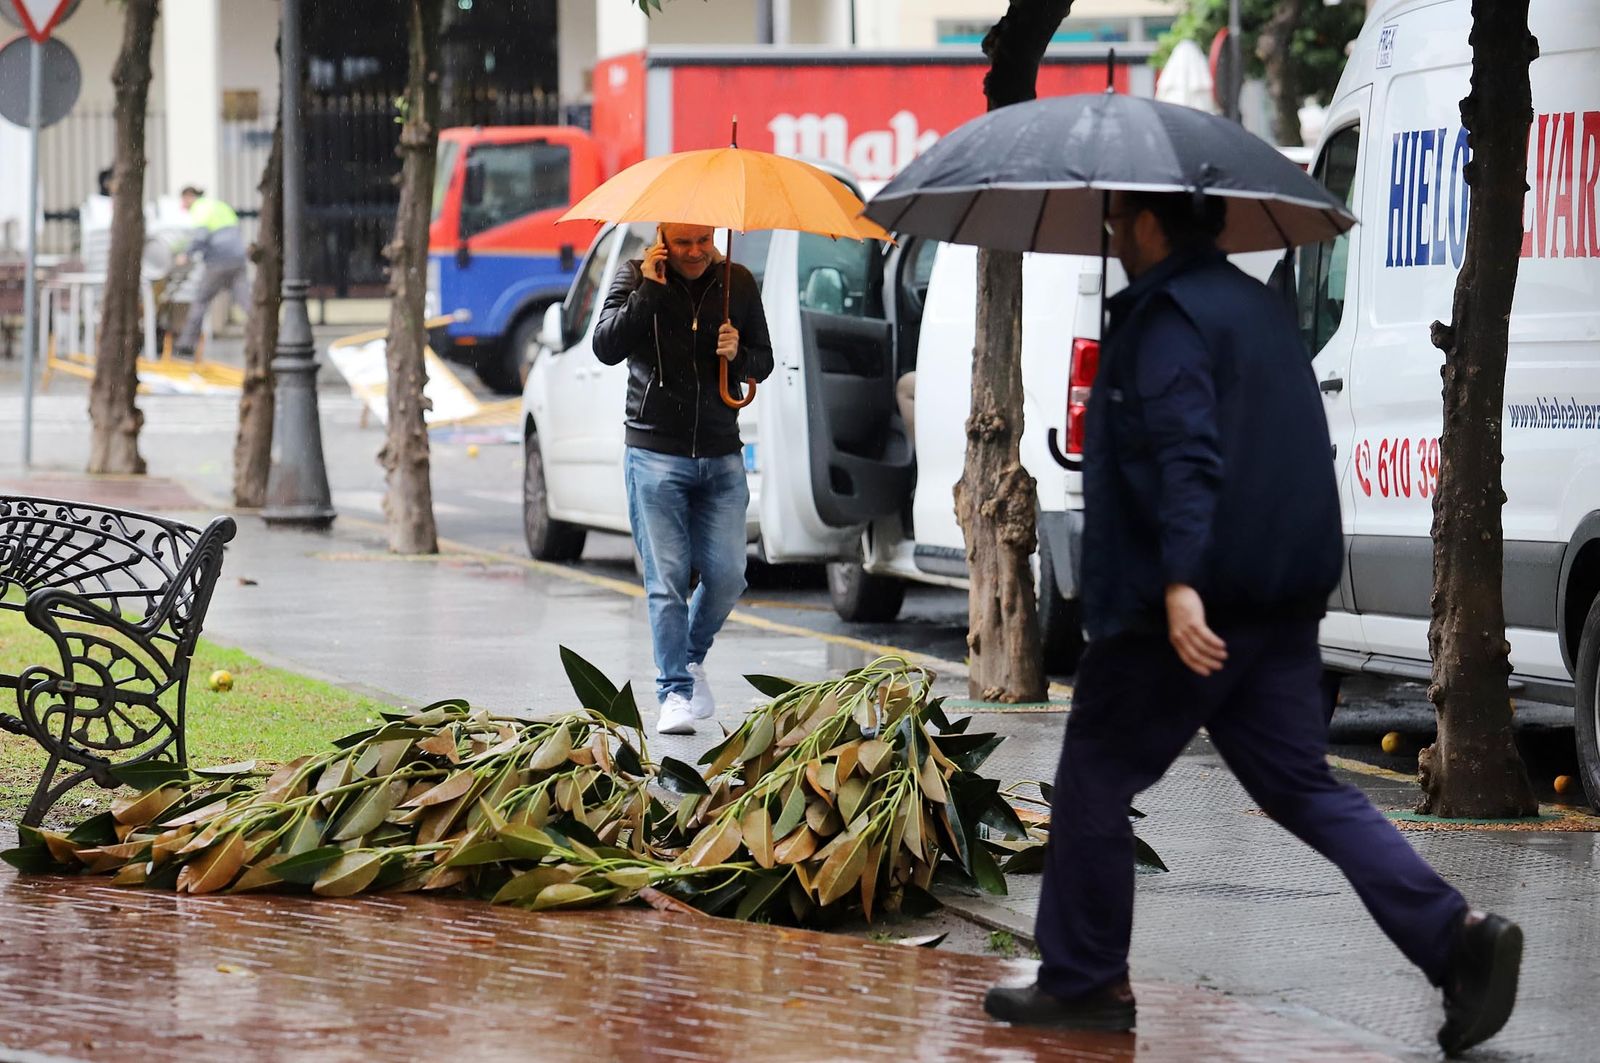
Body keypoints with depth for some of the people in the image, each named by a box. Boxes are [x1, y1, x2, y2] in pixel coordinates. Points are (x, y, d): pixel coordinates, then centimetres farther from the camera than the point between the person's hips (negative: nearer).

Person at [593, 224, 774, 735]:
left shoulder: (738, 283, 8)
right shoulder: (636, 277, 1)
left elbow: (763, 361, 14)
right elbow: (606, 346, -12)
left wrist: (738, 355, -8)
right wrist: (647, 288, -16)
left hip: (721, 457, 3)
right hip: (656, 456, -3)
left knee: (727, 574, -1)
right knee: (666, 579, -5)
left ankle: (692, 659, 25)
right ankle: (676, 692, 1)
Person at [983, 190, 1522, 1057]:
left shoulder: (1168, 318, -11)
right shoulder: (1258, 305, 19)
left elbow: (1186, 455, -24)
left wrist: (1181, 583, -32)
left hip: (1181, 609, -9)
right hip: (1281, 605, 9)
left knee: (1094, 781, 6)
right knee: (1301, 785, 7)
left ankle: (1083, 982, 12)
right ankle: (1455, 937, -8)